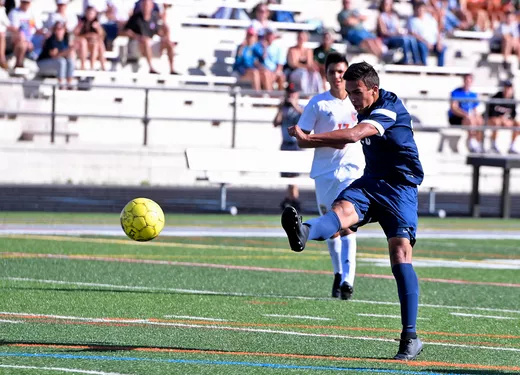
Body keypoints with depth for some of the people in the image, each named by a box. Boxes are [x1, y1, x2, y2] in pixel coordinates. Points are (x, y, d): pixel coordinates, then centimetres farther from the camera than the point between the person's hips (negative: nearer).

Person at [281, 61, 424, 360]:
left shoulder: (390, 108, -16)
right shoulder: (366, 112, 12)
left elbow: (352, 135, -31)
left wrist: (308, 139, -34)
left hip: (400, 188, -7)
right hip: (371, 182, 7)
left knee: (401, 254, -16)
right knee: (343, 208, -28)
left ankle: (410, 338, -12)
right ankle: (304, 233, -65)